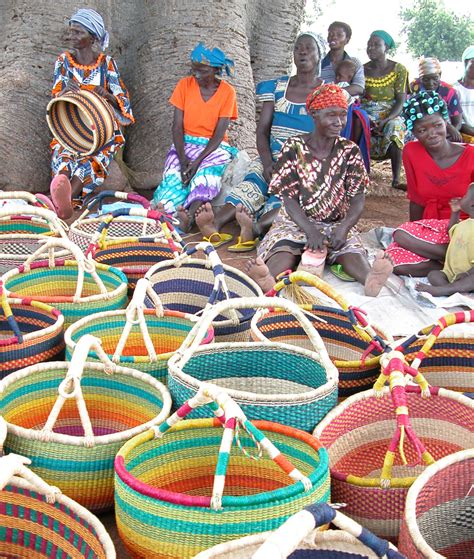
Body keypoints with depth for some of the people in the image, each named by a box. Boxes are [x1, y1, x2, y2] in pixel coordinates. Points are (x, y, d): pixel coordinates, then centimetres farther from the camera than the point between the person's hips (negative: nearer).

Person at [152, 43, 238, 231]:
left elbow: (219, 133, -8)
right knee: (173, 179, -29)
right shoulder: (185, 85, 2)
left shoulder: (227, 92, -3)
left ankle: (188, 217, -55)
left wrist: (197, 161, -23)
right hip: (184, 144, 3)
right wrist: (183, 159, -18)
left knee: (205, 176, -36)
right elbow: (177, 127, -2)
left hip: (214, 147, -3)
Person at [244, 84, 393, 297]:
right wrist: (310, 230, -25)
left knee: (351, 248, -31)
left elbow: (357, 200, -2)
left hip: (337, 224, 1)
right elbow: (289, 198, -8)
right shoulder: (294, 147, -3)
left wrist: (344, 227, -24)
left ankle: (371, 279, -62)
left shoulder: (349, 151, 3)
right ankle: (268, 278, -65)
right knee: (284, 246, -34)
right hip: (296, 221, -1)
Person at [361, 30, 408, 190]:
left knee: (394, 129, -34)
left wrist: (386, 120, -23)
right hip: (366, 113, 2)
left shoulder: (398, 69, -2)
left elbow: (401, 101, -6)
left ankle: (396, 179, -31)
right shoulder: (363, 69, 4)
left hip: (391, 115, -1)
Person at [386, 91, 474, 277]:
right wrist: (415, 233, 2)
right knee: (395, 263, -27)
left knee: (401, 235, -33)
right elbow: (417, 201, 7)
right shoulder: (411, 152, 2)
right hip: (429, 228, 5)